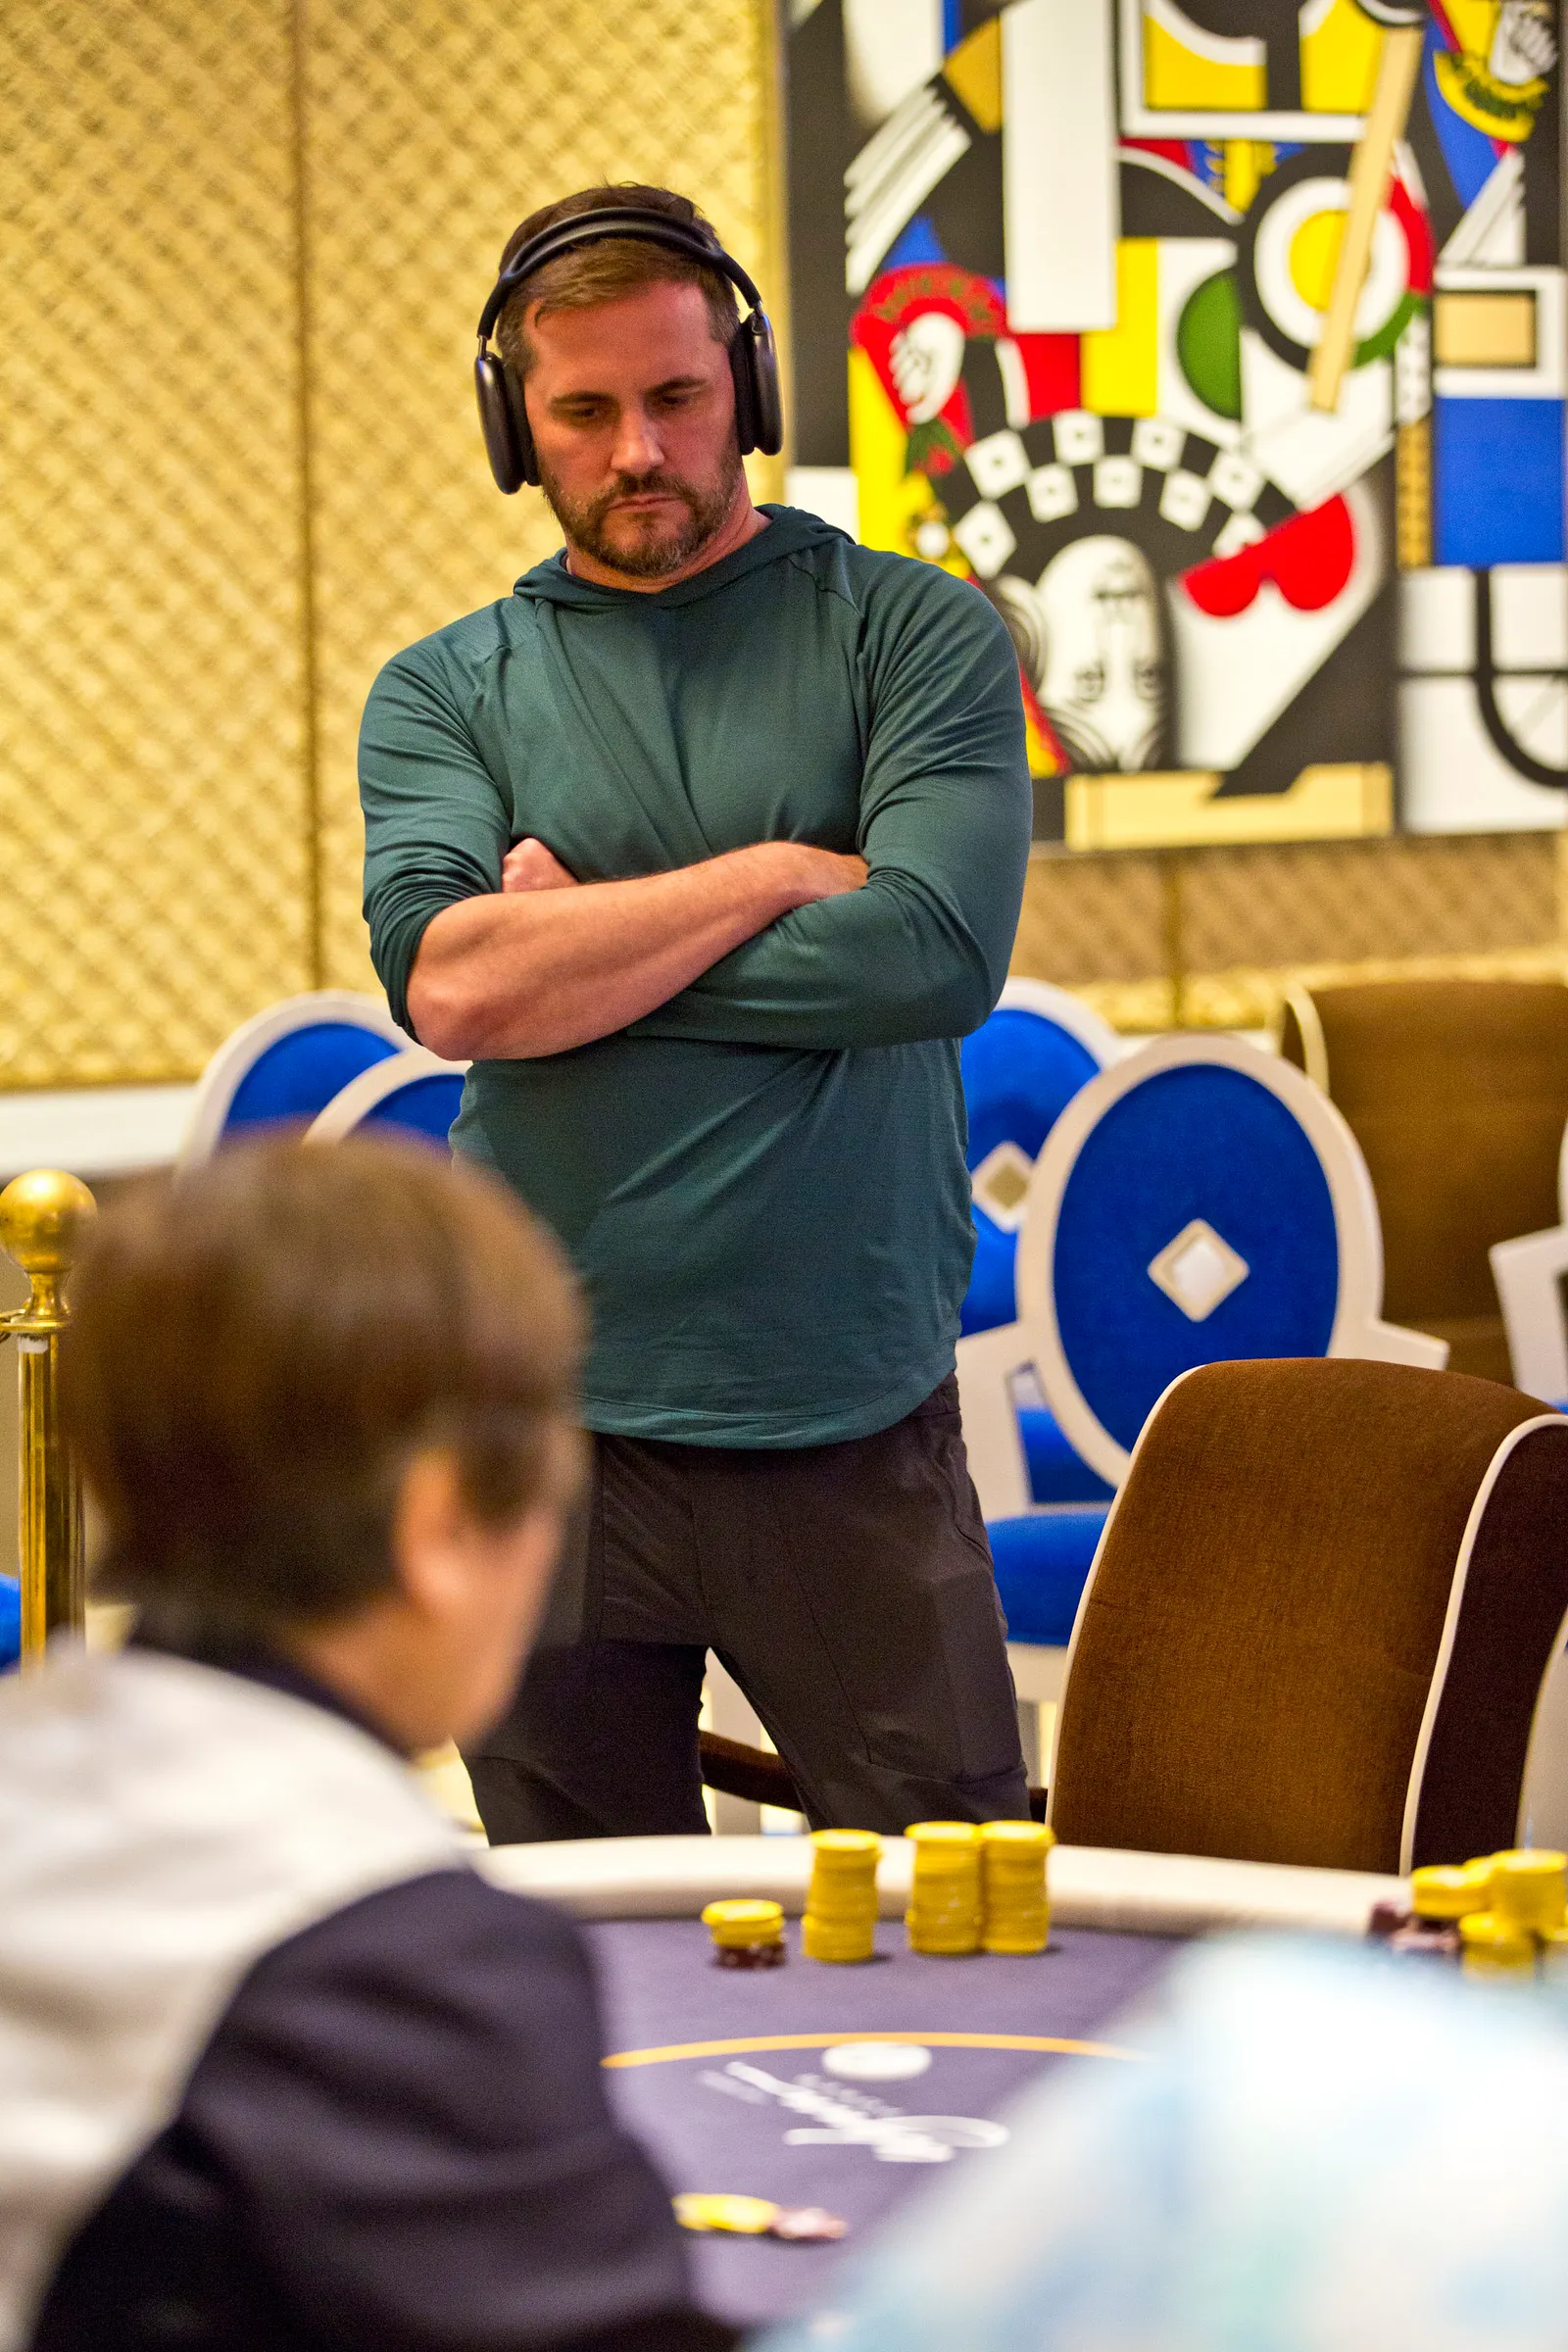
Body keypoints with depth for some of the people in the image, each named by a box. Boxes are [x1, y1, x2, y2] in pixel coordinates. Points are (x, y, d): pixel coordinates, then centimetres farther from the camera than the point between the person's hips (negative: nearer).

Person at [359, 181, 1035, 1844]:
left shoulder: (911, 633, 4)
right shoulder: (442, 694, 9)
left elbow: (942, 951, -12)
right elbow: (449, 982, -10)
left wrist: (572, 959, -7)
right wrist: (779, 873, -7)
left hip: (855, 1418, -1)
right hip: (548, 1436, 2)